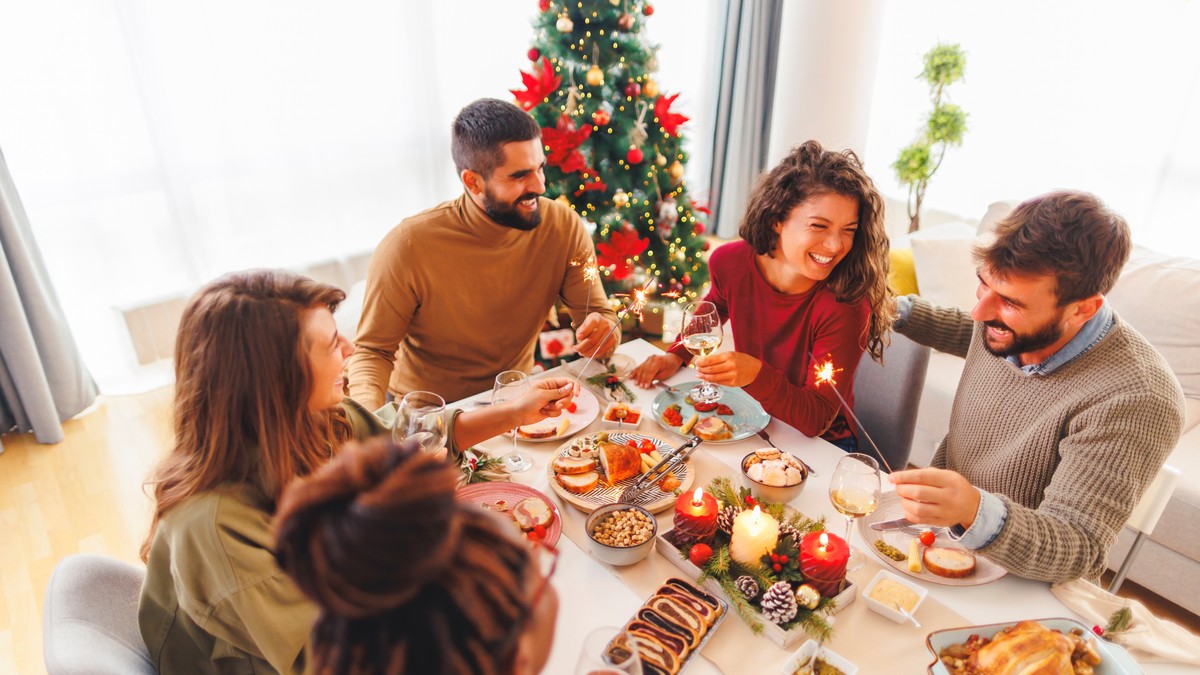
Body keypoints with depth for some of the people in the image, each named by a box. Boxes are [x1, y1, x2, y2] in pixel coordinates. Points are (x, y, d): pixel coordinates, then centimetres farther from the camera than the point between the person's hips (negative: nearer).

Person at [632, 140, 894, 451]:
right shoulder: (731, 262, -14)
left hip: (820, 445, -4)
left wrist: (756, 376, -39)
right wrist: (677, 355, -1)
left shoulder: (846, 307, -27)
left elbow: (817, 420, -23)